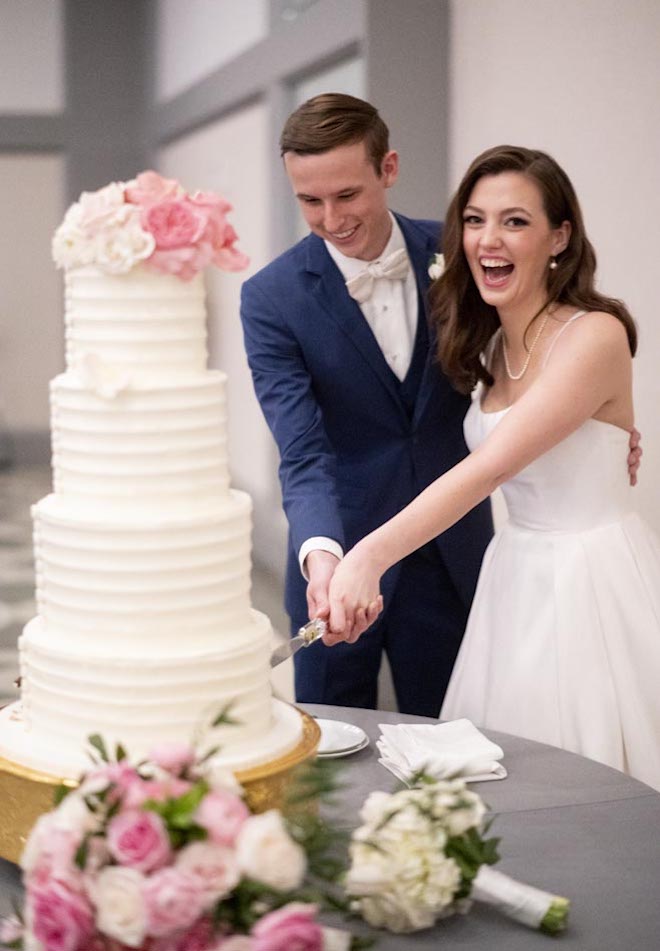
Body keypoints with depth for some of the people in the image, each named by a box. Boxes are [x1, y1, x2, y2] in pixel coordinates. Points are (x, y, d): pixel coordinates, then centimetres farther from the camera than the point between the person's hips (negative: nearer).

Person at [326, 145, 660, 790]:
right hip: (517, 576, 7)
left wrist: (372, 555, -35)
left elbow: (490, 465, -27)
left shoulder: (595, 335, -17)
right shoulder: (491, 346, 7)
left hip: (592, 583, -7)